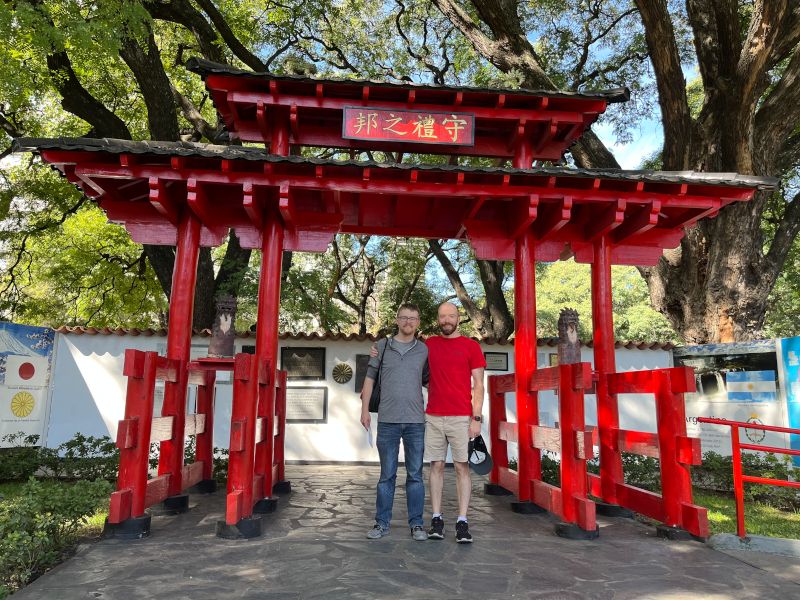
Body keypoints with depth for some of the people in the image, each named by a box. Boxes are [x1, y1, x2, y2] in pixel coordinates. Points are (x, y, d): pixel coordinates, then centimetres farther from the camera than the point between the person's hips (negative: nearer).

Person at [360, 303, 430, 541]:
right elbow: (370, 378, 8)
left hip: (416, 422, 1)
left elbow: (428, 380, 14)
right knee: (387, 474, 7)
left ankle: (416, 523, 17)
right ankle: (382, 523, 18)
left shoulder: (424, 350, 7)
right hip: (387, 421, 0)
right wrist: (365, 409, 3)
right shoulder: (382, 346, 6)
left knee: (415, 474, 6)